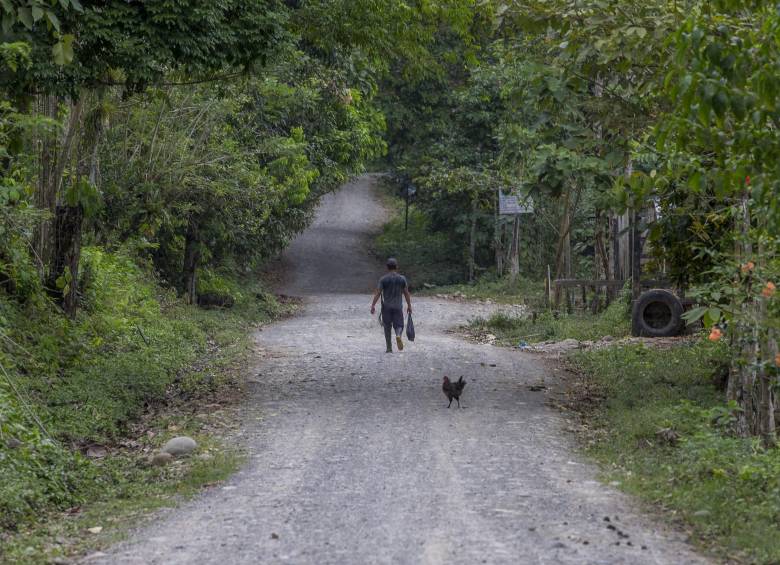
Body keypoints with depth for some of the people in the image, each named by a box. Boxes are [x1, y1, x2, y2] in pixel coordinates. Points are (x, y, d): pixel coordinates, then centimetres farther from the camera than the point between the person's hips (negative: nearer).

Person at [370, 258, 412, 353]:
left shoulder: (383, 280, -5)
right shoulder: (402, 279, 0)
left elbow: (377, 293, -8)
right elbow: (406, 293, 3)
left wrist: (373, 305, -5)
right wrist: (409, 306, 11)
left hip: (386, 307, -1)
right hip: (398, 306, 1)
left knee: (387, 327, 8)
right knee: (399, 325, 8)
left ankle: (389, 348, 10)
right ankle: (399, 335, -26)